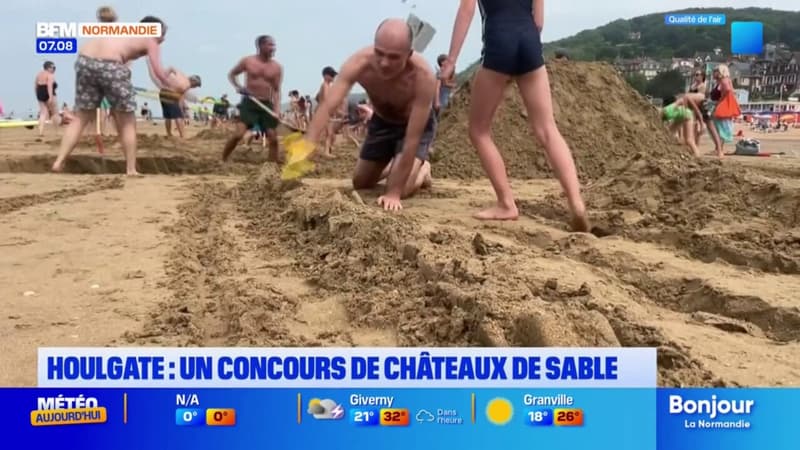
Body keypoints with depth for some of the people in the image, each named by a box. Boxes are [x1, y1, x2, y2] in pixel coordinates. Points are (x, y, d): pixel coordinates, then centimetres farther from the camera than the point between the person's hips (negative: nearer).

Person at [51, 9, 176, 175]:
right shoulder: (150, 40, 16)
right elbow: (158, 71, 5)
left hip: (85, 60, 6)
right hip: (109, 65, -6)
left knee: (81, 118, 18)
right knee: (127, 123, 10)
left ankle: (59, 161, 11)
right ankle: (131, 170, 13)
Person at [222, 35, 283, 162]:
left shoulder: (277, 67, 3)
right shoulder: (247, 61, -1)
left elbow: (277, 90, 4)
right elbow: (231, 74, 13)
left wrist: (277, 109, -10)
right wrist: (238, 87, -5)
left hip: (267, 105, 3)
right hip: (249, 103, -3)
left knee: (273, 139, -1)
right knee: (238, 134, -15)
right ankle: (222, 161, -2)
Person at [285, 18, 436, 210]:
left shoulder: (423, 76, -41)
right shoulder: (359, 63, -34)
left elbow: (412, 139, -39)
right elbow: (327, 106, -43)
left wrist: (393, 192, -40)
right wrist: (306, 146, -62)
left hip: (416, 124, -4)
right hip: (381, 121, 4)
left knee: (401, 189, -23)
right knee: (360, 183, 10)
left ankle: (423, 168, 12)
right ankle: (394, 168, 40)